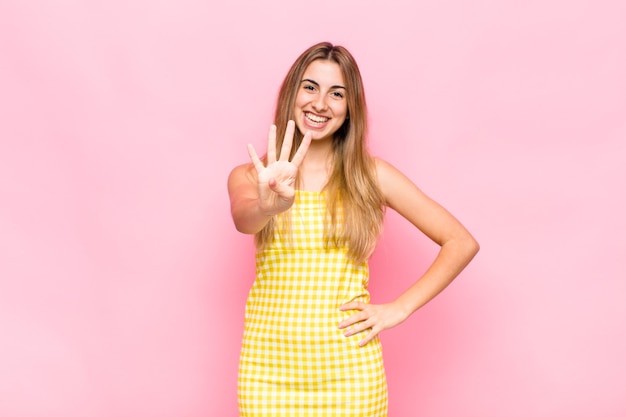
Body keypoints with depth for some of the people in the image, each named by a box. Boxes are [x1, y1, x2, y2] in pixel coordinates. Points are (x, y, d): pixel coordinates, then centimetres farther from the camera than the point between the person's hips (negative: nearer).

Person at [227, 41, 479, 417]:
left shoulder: (371, 175, 0)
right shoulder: (250, 176, 1)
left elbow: (462, 243, 1)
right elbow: (243, 218, -21)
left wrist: (400, 308, -6)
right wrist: (270, 206, -42)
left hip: (350, 368, 0)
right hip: (268, 368, 1)